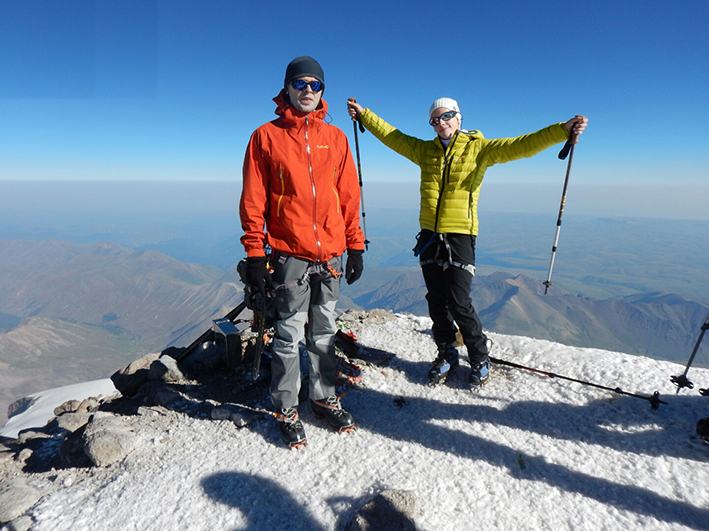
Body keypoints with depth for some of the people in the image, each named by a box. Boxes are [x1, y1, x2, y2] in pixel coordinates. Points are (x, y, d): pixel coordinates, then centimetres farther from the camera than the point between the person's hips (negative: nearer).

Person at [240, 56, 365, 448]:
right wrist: (255, 253, -6)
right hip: (290, 253, -3)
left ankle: (323, 397, 29)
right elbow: (253, 200, -1)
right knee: (290, 334, 2)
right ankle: (286, 409, 19)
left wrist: (355, 246, 8)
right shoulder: (266, 136, 2)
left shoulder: (335, 138, 12)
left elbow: (349, 195, 11)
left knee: (324, 332, 13)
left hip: (331, 253, 4)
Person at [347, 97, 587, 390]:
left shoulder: (479, 148, 3)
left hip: (460, 236, -4)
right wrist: (363, 114, 18)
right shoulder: (424, 150, 13)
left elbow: (521, 145, -6)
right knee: (436, 302, 9)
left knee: (459, 304, -6)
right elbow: (390, 135, 18)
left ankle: (480, 357, 18)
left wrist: (563, 130, -17)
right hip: (429, 236, 4)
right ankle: (446, 355, 28)